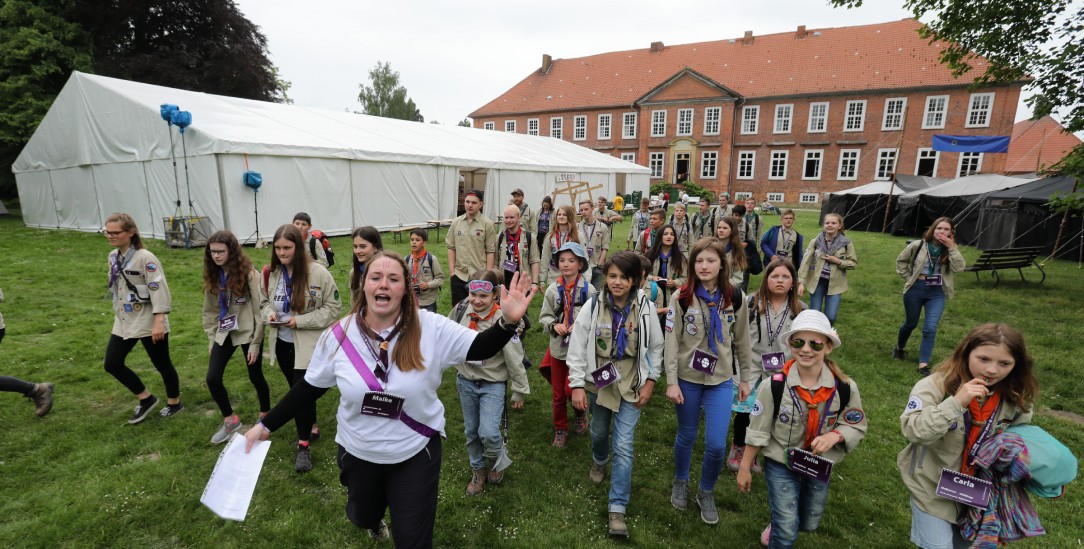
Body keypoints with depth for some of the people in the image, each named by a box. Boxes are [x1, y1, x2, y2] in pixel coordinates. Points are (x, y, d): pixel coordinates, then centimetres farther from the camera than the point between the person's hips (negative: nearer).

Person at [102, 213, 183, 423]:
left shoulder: (145, 258, -17)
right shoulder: (113, 257, 8)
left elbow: (159, 290, -21)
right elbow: (116, 288, 18)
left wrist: (159, 321, -26)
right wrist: (117, 313, 21)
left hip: (148, 322, -8)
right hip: (124, 321, 8)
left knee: (161, 364, 4)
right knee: (112, 363, 4)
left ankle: (174, 402, 25)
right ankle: (146, 399, 22)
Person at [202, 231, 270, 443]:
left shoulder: (249, 274, -15)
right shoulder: (213, 276, 3)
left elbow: (259, 311, -14)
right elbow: (209, 310, 12)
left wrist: (255, 343, -14)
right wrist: (212, 338, 8)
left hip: (248, 332, -5)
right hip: (224, 333, 5)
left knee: (255, 376, 7)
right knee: (212, 378, 0)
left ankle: (266, 416, 31)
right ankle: (230, 420, 21)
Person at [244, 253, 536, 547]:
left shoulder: (431, 328, -20)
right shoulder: (339, 335, -13)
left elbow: (479, 348, -19)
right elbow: (310, 387, -1)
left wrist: (507, 321, -37)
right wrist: (265, 426, 1)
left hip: (416, 452, -2)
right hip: (358, 453, 3)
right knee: (362, 518, 30)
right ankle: (374, 519, 68)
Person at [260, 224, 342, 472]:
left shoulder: (318, 273, -17)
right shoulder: (270, 273, -2)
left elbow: (333, 307, -12)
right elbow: (264, 301, 15)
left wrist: (300, 321, -19)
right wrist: (270, 314, -9)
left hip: (308, 344, -5)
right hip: (282, 342, 5)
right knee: (296, 389, 18)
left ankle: (303, 444, 12)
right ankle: (311, 426, 40)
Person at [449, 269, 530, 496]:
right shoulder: (461, 309, -10)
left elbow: (515, 359, -14)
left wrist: (519, 391, -8)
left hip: (493, 384, -4)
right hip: (466, 381, 4)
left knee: (488, 433, -14)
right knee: (471, 431, 16)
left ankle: (497, 459, 21)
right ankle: (478, 471, 40)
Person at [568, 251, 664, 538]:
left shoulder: (645, 307, -11)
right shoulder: (593, 306, -13)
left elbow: (656, 347, 1)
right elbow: (577, 347, -9)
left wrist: (650, 381, -3)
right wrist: (577, 385, -11)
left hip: (631, 386, -1)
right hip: (598, 383, 1)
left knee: (624, 447, -3)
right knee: (599, 432, 23)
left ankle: (617, 509, 9)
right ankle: (599, 460, 57)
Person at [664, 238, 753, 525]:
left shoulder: (734, 297, -4)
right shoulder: (682, 298, -9)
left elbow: (741, 340, 5)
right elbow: (671, 342, -9)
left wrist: (745, 377, 9)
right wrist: (671, 381, -12)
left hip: (721, 380, 1)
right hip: (687, 378, -1)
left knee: (716, 445, -2)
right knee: (687, 436, 13)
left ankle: (706, 493, 27)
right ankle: (680, 483, 41)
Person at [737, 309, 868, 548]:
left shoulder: (845, 388, -18)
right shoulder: (774, 386, -23)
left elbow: (858, 427, -2)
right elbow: (757, 431, -13)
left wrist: (835, 435, -25)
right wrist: (745, 468, -5)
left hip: (820, 468, 4)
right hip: (780, 465, -3)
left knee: (809, 524, 25)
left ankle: (779, 525, 57)